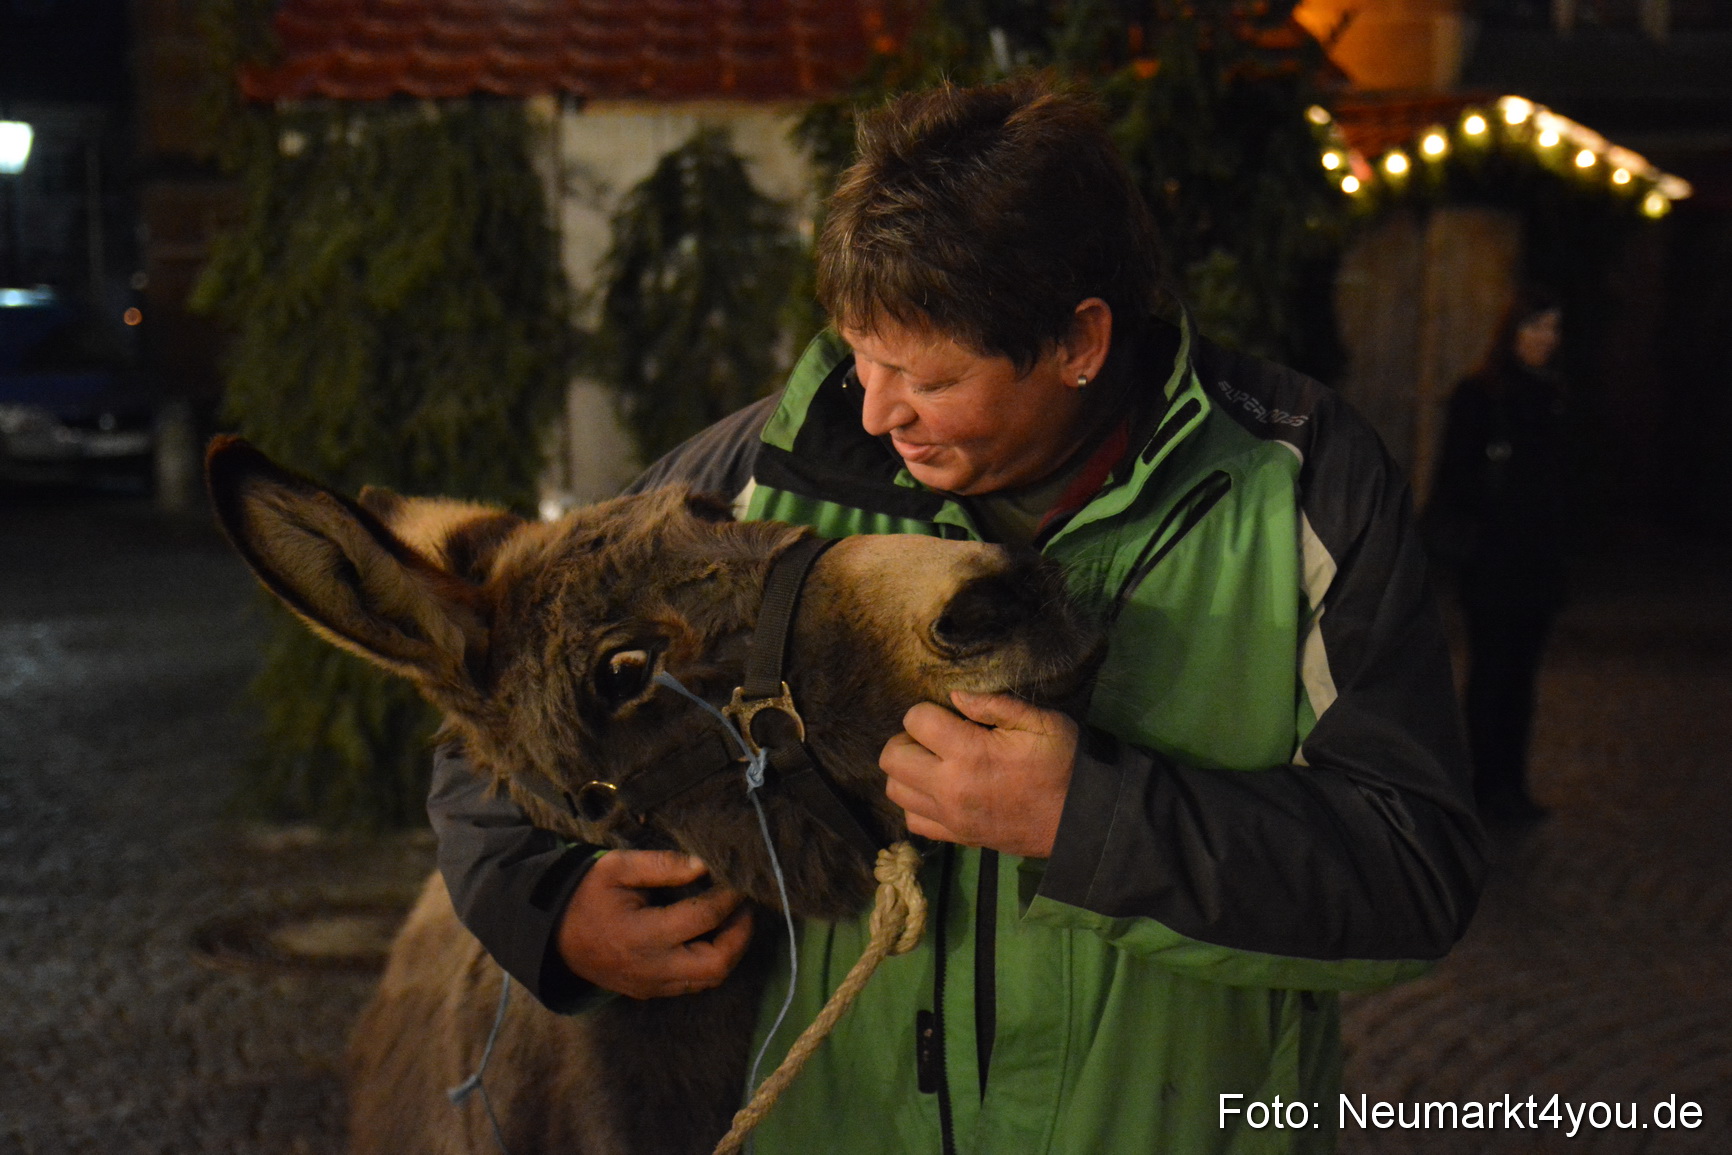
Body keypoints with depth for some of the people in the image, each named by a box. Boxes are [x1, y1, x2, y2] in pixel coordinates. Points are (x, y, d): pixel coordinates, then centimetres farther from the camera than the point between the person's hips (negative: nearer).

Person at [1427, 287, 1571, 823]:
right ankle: (1488, 789, 5)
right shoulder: (1478, 395, -8)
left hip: (1537, 560, 6)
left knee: (1521, 674, 10)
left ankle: (1512, 786, 17)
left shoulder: (1549, 396, 12)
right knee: (1492, 673, -2)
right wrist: (1462, 542, -16)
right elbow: (1453, 475, -10)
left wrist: (1554, 554, 14)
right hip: (1491, 559, -6)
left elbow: (1553, 482, 17)